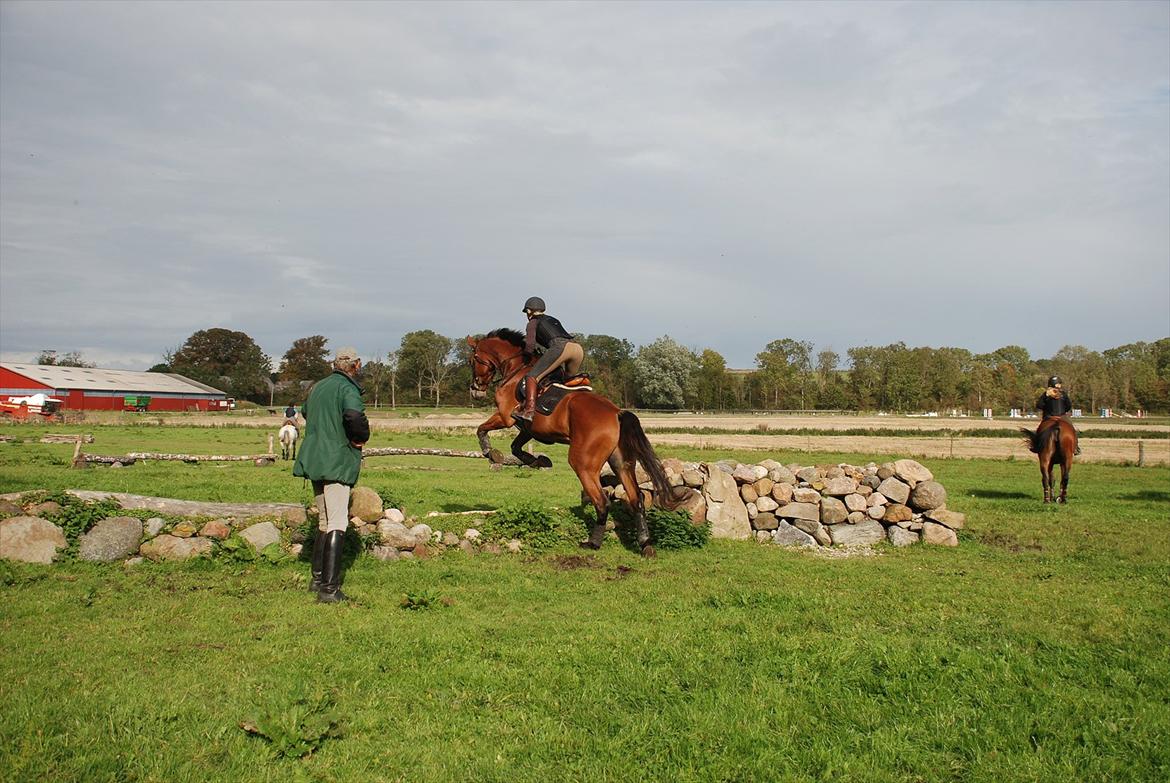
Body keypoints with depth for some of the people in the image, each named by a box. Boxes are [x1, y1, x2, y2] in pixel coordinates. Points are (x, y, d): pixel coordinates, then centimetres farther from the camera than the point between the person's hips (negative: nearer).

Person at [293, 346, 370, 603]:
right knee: (337, 525, -7)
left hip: (316, 461, 9)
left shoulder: (318, 387, 14)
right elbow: (354, 416, -30)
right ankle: (329, 588, -10)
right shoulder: (347, 389, -12)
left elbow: (305, 411, 32)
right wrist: (362, 436, -12)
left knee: (324, 522, 19)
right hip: (337, 463, -8)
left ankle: (318, 578, 26)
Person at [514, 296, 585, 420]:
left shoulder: (533, 323, 18)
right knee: (569, 380, 30)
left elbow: (530, 344, 5)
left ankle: (529, 411, -24)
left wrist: (527, 355, 25)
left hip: (560, 347, -7)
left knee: (533, 376, -9)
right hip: (579, 349, 7)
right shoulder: (553, 320, 38)